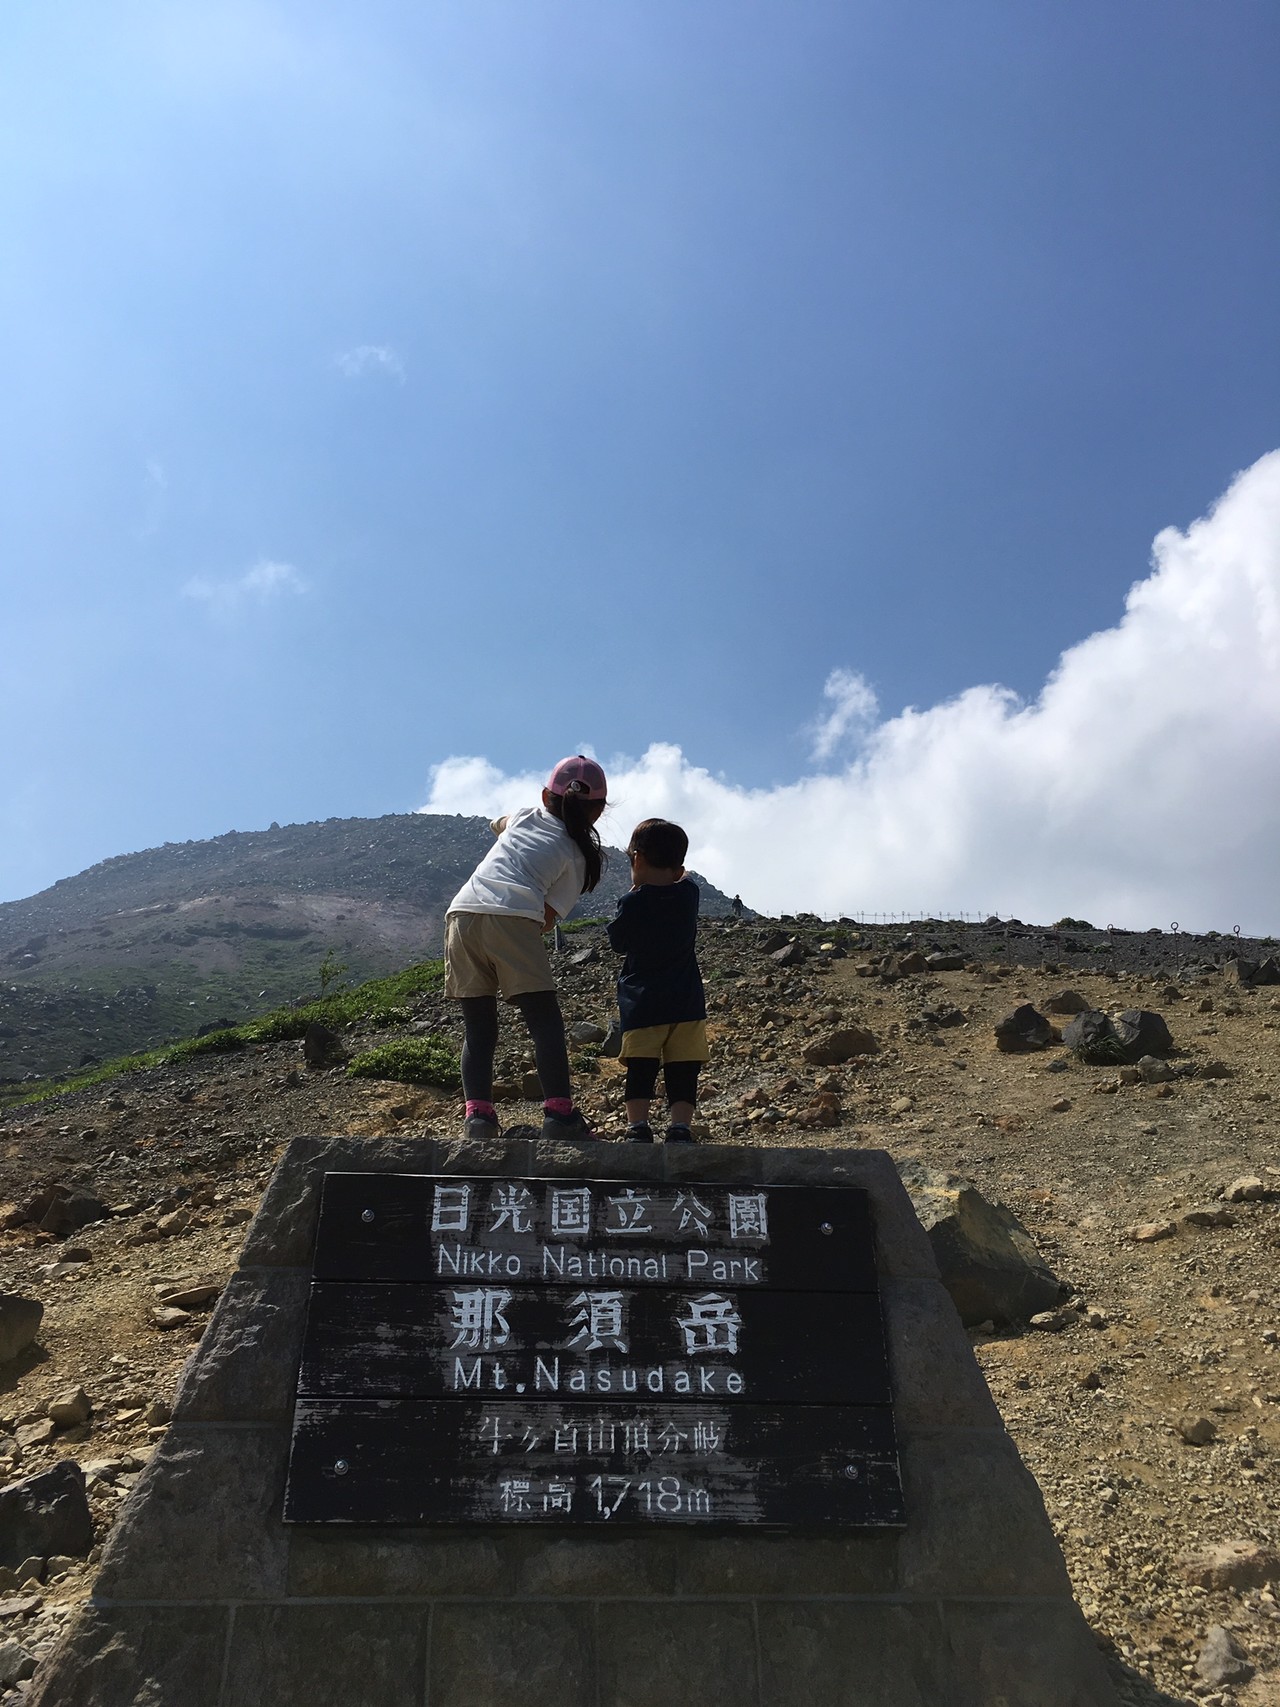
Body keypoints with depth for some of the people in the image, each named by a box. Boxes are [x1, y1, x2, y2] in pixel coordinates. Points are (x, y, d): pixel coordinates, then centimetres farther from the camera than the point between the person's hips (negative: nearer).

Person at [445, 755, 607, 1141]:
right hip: (513, 918, -4)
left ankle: (477, 1113, -1)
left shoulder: (525, 816, 26)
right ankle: (559, 1115, -9)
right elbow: (548, 917, 5)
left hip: (462, 914, 4)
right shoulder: (576, 857, 15)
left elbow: (496, 825, 50)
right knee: (546, 1022, 1)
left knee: (478, 1029, 10)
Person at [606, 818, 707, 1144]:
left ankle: (637, 1129, -8)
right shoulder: (689, 893, 3)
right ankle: (679, 1127, -8)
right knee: (682, 1070, 2)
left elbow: (618, 944, 4)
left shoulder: (632, 902, -9)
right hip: (686, 1004, 3)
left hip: (642, 1004, -2)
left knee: (640, 1070, 0)